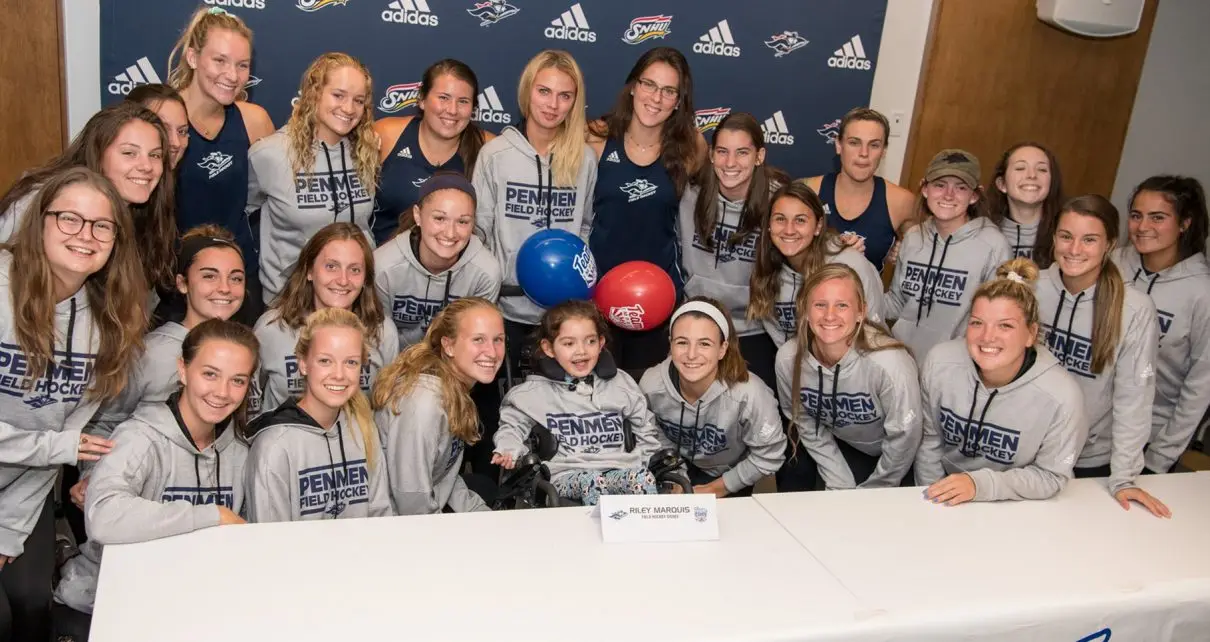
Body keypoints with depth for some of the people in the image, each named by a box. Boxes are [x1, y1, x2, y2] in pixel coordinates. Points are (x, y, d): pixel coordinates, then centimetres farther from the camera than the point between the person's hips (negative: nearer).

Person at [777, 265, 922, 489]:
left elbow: (903, 438, -22)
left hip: (891, 456, -3)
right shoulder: (788, 358, -23)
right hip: (842, 447, 3)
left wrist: (868, 494, -11)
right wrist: (841, 486, -7)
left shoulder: (888, 363, -36)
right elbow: (806, 423, -5)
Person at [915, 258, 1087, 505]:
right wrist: (933, 500, -3)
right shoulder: (939, 363, -16)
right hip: (947, 500, 3)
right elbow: (929, 440, -1)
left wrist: (981, 484, -21)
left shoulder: (1061, 396, -21)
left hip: (1013, 510, -3)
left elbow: (1051, 477, -9)